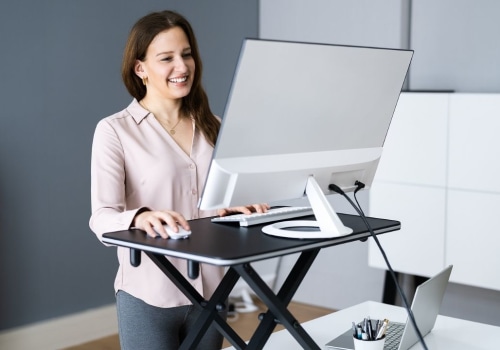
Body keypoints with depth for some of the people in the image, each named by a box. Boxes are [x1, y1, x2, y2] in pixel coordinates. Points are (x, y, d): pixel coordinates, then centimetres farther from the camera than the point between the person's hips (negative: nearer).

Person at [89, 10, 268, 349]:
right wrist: (141, 218, -35)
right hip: (148, 296, -5)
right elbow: (102, 220, -15)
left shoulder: (211, 127, 10)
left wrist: (239, 208, -8)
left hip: (211, 291, 5)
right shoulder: (114, 131, -8)